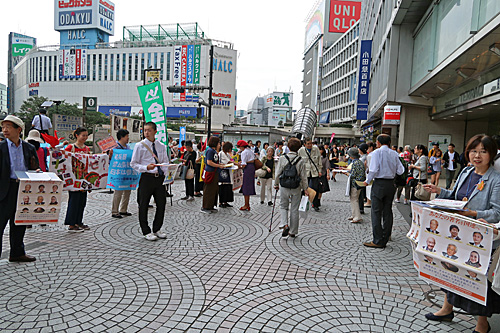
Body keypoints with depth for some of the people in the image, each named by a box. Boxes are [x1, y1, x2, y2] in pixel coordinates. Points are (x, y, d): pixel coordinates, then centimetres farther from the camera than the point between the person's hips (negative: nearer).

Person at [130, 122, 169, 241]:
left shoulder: (161, 146, 9)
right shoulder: (140, 146, -2)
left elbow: (165, 162, 17)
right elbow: (133, 164, -2)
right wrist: (146, 167, -18)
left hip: (160, 178, 4)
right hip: (147, 177, -4)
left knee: (161, 203, 8)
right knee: (144, 205, 3)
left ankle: (157, 229, 26)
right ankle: (146, 232, 17)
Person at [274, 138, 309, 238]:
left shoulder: (282, 158, -8)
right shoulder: (300, 161, -8)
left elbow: (278, 173, -3)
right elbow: (303, 176, -3)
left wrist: (276, 184, 11)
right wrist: (305, 188, 8)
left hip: (284, 187, 0)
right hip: (296, 188, 0)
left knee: (283, 206, 18)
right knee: (294, 209, 10)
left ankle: (285, 225, -4)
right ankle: (293, 232, 19)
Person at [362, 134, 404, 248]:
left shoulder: (376, 153, -8)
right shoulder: (394, 154, 6)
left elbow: (373, 170, -15)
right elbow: (400, 171, 6)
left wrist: (367, 181, -1)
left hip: (379, 184, -5)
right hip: (391, 184, 6)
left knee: (376, 212, -1)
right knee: (387, 212, 11)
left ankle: (378, 241, -1)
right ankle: (385, 239, 17)